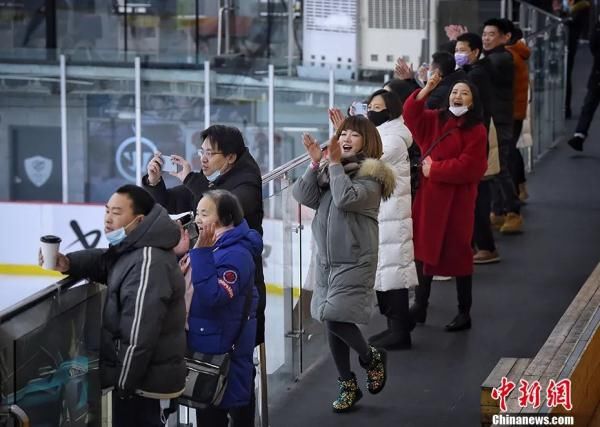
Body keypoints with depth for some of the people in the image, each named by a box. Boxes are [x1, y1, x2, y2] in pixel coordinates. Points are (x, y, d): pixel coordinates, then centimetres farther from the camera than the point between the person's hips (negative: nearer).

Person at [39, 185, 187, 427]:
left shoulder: (148, 263, -25)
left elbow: (138, 336, -28)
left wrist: (122, 385, -21)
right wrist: (68, 264, -7)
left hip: (146, 384, -10)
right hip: (143, 376, 10)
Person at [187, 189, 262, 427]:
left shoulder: (236, 254, -19)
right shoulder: (213, 246, 10)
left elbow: (213, 296, -30)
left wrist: (202, 252, -28)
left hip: (225, 351, -10)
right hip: (203, 345, 10)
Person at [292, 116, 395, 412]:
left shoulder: (371, 174, -10)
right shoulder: (328, 170, 8)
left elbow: (346, 199, -25)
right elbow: (304, 196, -2)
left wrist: (335, 163, -18)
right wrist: (315, 164, -11)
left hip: (355, 260, -6)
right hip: (326, 259, 6)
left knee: (335, 319, -16)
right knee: (331, 323, 9)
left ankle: (372, 357, 12)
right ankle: (348, 386, 23)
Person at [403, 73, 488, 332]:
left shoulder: (476, 131, -7)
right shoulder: (435, 120, 10)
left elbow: (467, 166, -15)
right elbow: (411, 114, -3)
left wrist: (434, 169, -11)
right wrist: (426, 90, -15)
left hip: (456, 199, -5)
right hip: (429, 195, 5)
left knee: (457, 253, 1)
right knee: (424, 248, 10)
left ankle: (464, 314, 11)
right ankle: (420, 306, 22)